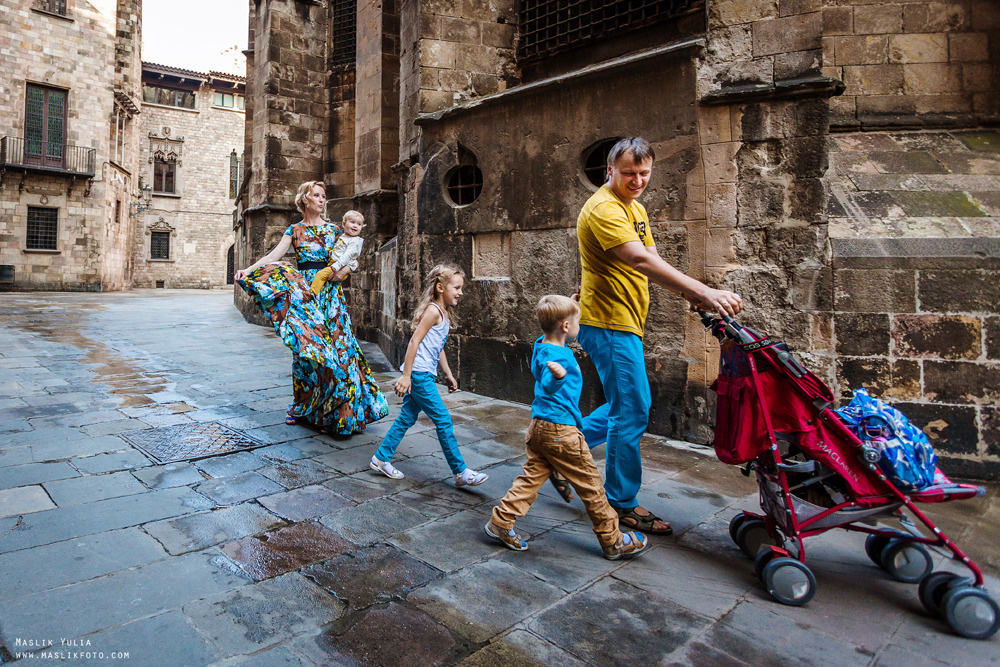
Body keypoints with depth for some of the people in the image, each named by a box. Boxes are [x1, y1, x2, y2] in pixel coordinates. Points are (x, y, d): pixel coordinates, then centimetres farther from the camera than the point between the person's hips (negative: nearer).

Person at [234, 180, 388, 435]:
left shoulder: (333, 230, 11)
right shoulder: (295, 230, 10)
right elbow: (273, 256, -1)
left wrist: (344, 269, -11)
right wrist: (249, 269, -15)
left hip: (329, 292, 0)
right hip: (302, 291, 0)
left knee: (333, 345, -6)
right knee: (304, 345, -1)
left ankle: (331, 412, 1)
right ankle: (301, 407, 13)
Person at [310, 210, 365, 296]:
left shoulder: (355, 241, -15)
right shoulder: (343, 236, 14)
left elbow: (347, 256, -25)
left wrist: (335, 267, -32)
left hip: (341, 266, -10)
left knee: (321, 274, -20)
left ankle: (312, 293, -18)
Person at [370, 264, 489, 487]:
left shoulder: (444, 313, 15)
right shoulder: (433, 310, -14)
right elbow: (414, 342, -19)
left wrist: (448, 374, 22)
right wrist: (406, 375, -21)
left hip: (425, 374, 10)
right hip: (418, 374, -10)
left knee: (407, 418, 16)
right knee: (444, 421, -4)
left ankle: (381, 459, 28)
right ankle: (461, 472, 4)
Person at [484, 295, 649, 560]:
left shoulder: (542, 346, 7)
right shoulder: (554, 354, -22)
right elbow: (548, 387, -36)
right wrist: (557, 377, -57)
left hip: (540, 425, 9)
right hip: (561, 429, -9)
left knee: (532, 476, 13)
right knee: (590, 483, 3)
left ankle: (500, 522, 13)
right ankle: (613, 541, 16)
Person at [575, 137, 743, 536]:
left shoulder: (635, 208, 17)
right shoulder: (604, 208, -16)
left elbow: (652, 263, 9)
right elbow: (641, 261, -31)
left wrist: (691, 295, -9)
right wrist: (705, 291, -37)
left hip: (623, 322, 10)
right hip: (609, 323, -10)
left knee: (625, 407, 18)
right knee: (631, 412, -4)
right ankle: (622, 503, 12)